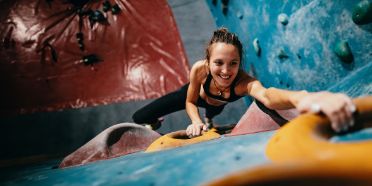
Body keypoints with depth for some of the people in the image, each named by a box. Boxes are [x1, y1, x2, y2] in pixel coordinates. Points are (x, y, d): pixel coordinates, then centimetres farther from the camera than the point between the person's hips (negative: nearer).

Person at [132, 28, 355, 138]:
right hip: (194, 94, 0)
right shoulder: (199, 69, -41)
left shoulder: (244, 82, -46)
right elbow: (190, 102, -21)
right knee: (139, 118, -1)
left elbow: (266, 95, -72)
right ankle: (156, 124, 36)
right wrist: (196, 122, -43)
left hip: (216, 102, 1)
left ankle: (209, 121, 73)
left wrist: (302, 97, -94)